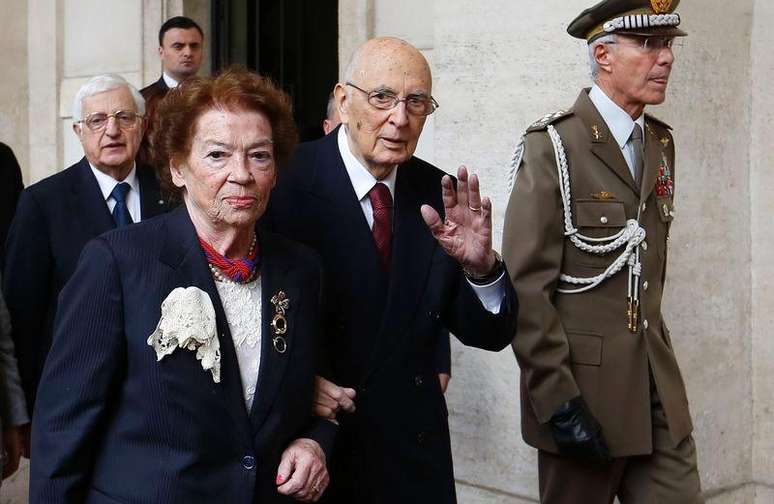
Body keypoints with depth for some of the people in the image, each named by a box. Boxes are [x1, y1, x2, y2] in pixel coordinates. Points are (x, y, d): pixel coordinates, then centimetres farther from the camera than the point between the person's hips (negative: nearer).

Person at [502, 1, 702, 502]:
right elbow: (526, 285, -17)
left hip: (658, 388, 6)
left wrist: (652, 351, 18)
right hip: (582, 386, -6)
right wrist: (558, 399, -19)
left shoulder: (661, 144, 10)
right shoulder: (553, 146, -13)